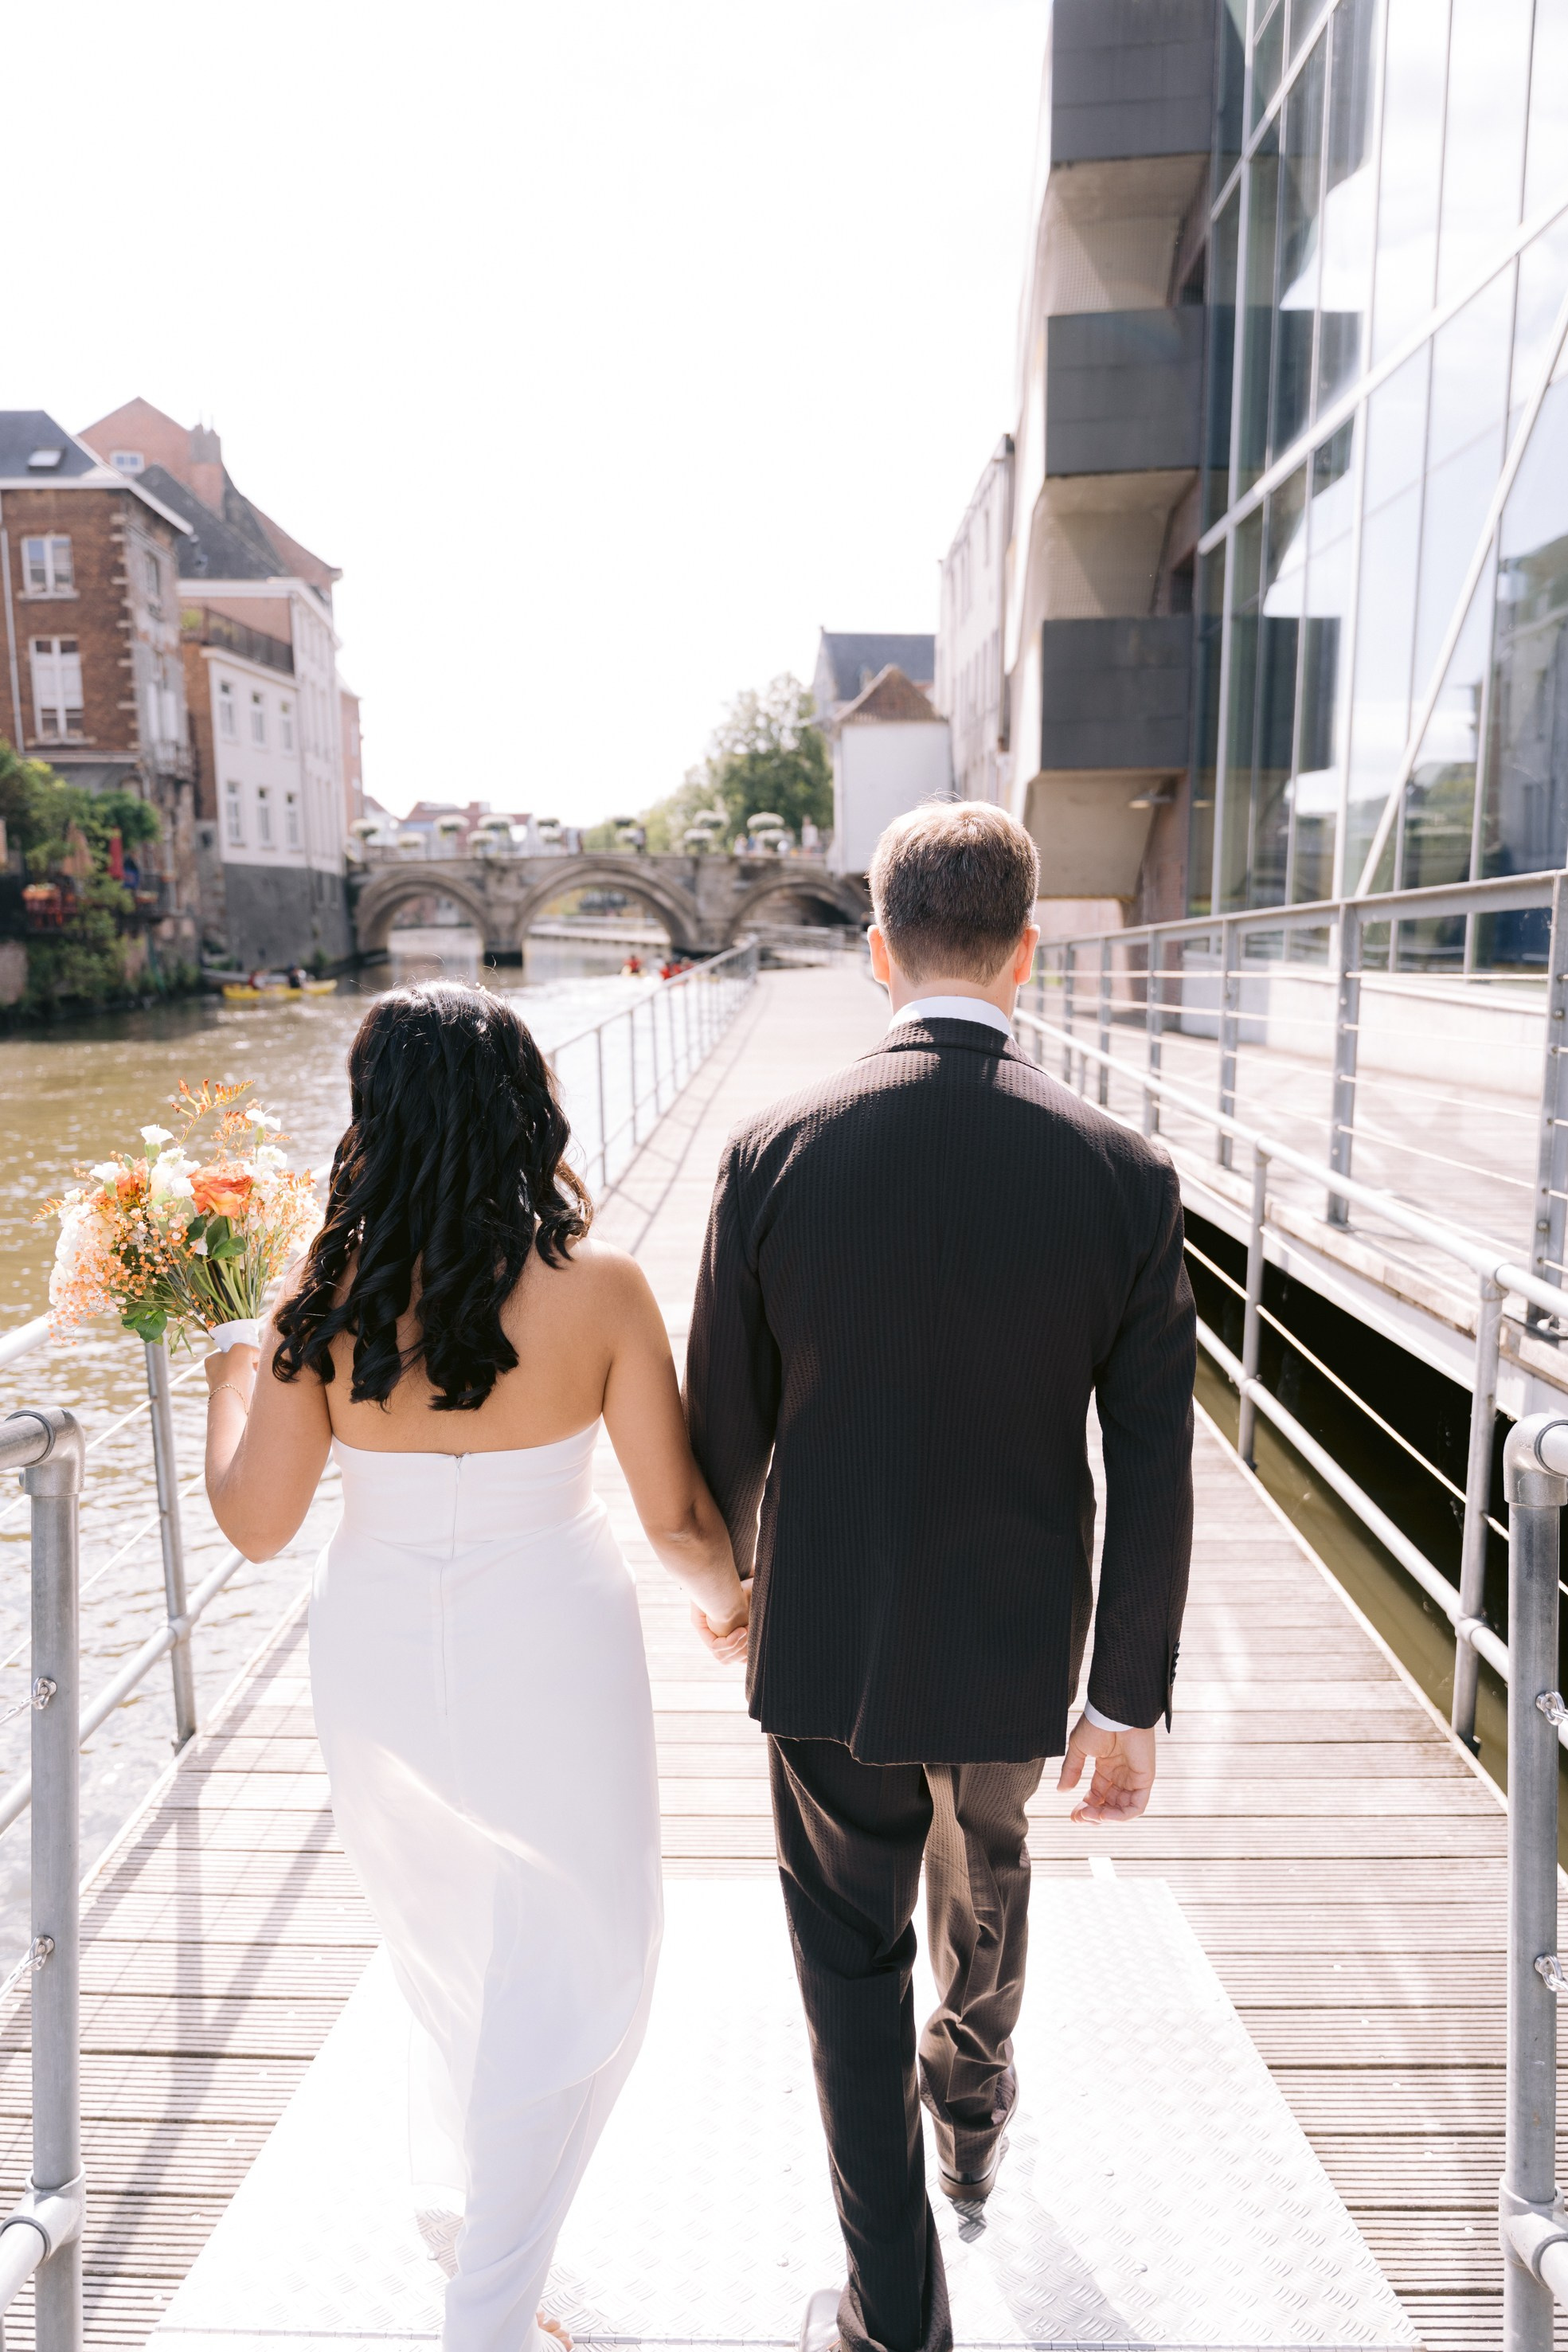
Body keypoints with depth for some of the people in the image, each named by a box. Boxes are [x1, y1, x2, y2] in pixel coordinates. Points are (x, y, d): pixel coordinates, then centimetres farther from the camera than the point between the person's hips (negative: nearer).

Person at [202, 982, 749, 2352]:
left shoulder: (326, 1296, -12)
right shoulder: (598, 1285, -18)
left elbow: (256, 1523, -6)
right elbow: (678, 1519, -13)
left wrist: (227, 1379, 9)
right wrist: (729, 1602, 8)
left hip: (378, 1658, 4)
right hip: (548, 1657, -4)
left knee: (443, 1928, 31)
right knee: (577, 1969, 19)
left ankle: (458, 2172, 57)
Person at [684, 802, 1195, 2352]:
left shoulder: (775, 1152, -17)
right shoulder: (1123, 1175, -15)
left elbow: (724, 1421, -7)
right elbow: (1149, 1467, -11)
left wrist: (720, 1571, 13)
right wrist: (1132, 1699, 1)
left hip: (830, 1640, -2)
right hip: (1017, 1643, 3)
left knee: (852, 1956, 18)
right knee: (982, 1866, 32)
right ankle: (972, 2106, 59)